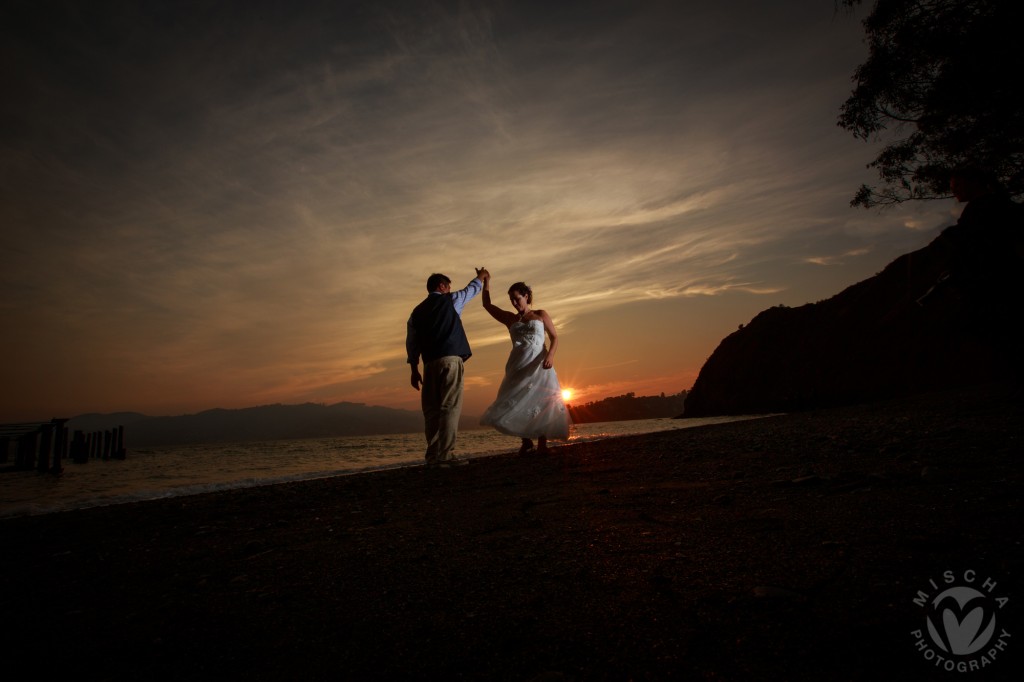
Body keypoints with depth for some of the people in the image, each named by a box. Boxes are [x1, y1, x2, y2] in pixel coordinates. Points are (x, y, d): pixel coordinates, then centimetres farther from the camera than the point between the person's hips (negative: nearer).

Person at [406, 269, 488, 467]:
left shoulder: (417, 311, 18)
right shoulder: (450, 300, 8)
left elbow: (411, 342, 15)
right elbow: (472, 289, 26)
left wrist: (414, 369, 17)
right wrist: (481, 276, 46)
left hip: (430, 363, 5)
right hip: (450, 359, -5)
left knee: (432, 409, 6)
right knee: (450, 407, -9)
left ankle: (433, 456, 4)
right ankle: (445, 455, -15)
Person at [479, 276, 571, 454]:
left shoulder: (541, 315, 8)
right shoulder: (510, 319, 14)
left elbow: (554, 338, 3)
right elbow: (487, 305, 16)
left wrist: (550, 356, -15)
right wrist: (486, 282, 11)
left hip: (538, 364, -3)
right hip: (518, 366, 3)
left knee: (541, 402, -7)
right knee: (518, 402, -1)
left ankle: (542, 444, -4)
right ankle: (526, 441, 10)